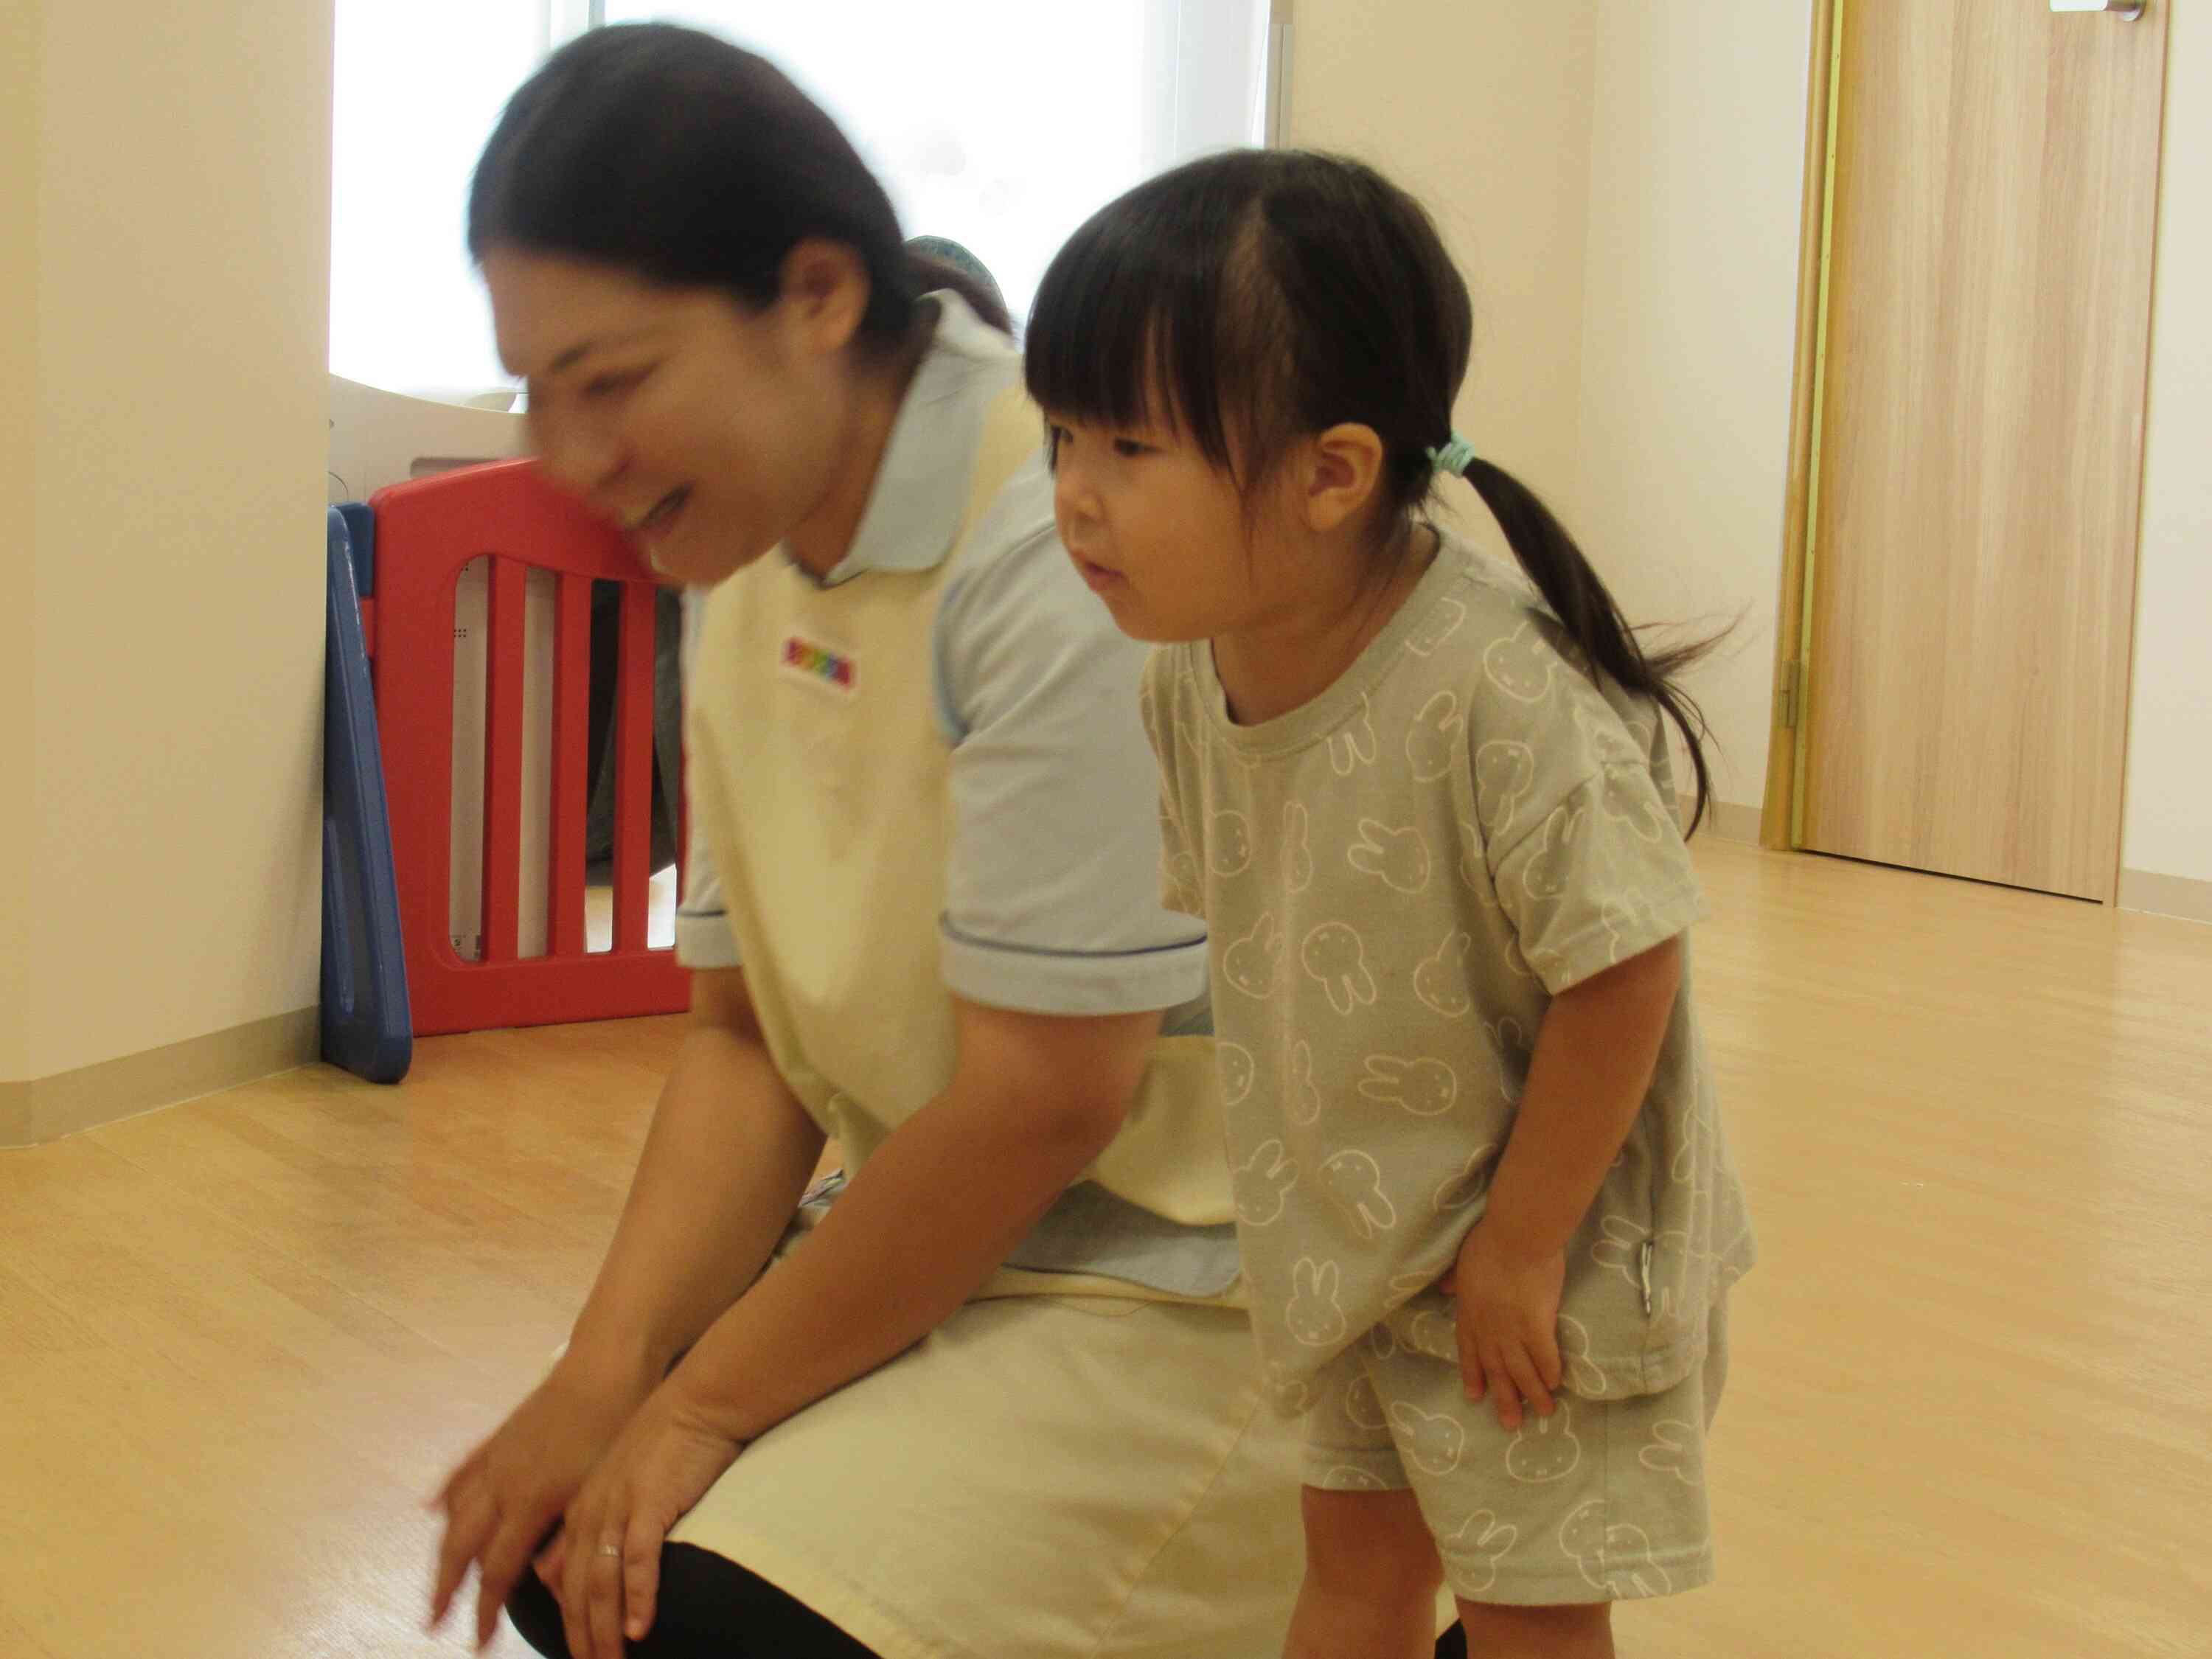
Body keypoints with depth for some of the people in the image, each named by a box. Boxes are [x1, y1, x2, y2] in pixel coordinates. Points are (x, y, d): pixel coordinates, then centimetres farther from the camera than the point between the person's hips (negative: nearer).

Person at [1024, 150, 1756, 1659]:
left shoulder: (1499, 691, -33)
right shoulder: (1185, 676, -10)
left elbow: (1622, 970, -27)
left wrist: (1519, 1250, -19)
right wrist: (1304, 1194, 8)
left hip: (1542, 1245, -6)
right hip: (1346, 1235, 6)